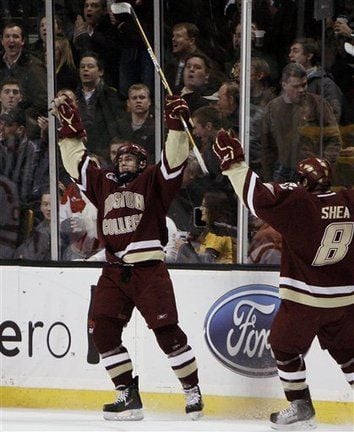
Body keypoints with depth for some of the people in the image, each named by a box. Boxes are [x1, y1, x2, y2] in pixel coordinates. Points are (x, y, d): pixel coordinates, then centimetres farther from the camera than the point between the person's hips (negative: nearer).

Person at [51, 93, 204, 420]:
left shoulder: (153, 180, 6)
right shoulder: (104, 182, 19)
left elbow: (174, 159, -8)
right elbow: (77, 161, 25)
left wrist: (177, 124, -19)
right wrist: (70, 127, 20)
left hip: (148, 267, -6)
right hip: (114, 270, 6)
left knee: (166, 329, -9)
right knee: (103, 329, -4)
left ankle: (193, 390, 3)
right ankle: (129, 395, 2)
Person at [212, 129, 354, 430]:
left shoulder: (298, 202, -18)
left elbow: (259, 198, -24)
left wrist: (234, 163, -19)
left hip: (305, 297, -5)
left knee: (286, 347, 12)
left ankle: (301, 408, 13)